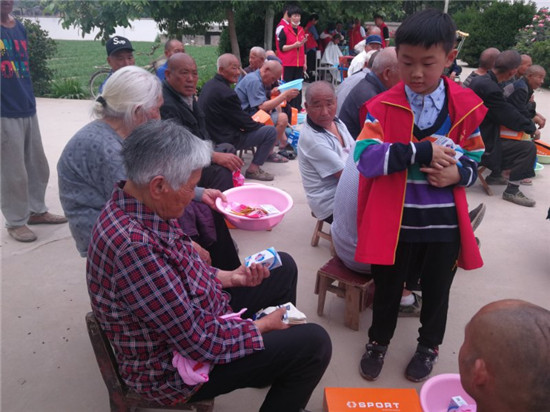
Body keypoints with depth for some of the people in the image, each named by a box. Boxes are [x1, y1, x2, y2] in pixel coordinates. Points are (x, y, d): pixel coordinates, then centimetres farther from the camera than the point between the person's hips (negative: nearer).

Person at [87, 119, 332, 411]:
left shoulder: (139, 208, -7)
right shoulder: (134, 246, -38)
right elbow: (199, 341, -30)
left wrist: (228, 277, 1)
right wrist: (263, 326, -14)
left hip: (198, 316, 9)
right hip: (175, 367, -9)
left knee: (284, 267, 17)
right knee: (314, 343, -10)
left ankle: (276, 368, 38)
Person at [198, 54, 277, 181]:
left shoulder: (208, 85, 5)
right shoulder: (226, 93, -25)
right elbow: (245, 123, -16)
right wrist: (261, 125, 3)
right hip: (225, 140, -10)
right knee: (271, 131, -8)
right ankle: (253, 170, -1)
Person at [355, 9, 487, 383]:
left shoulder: (466, 106, -2)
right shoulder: (383, 106, -8)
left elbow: (474, 160, 8)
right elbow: (367, 158, -20)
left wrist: (457, 174, -14)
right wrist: (422, 152, -27)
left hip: (444, 221, 2)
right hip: (394, 220, -1)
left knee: (437, 289, 18)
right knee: (387, 286, 16)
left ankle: (430, 345, 44)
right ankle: (379, 340, 42)